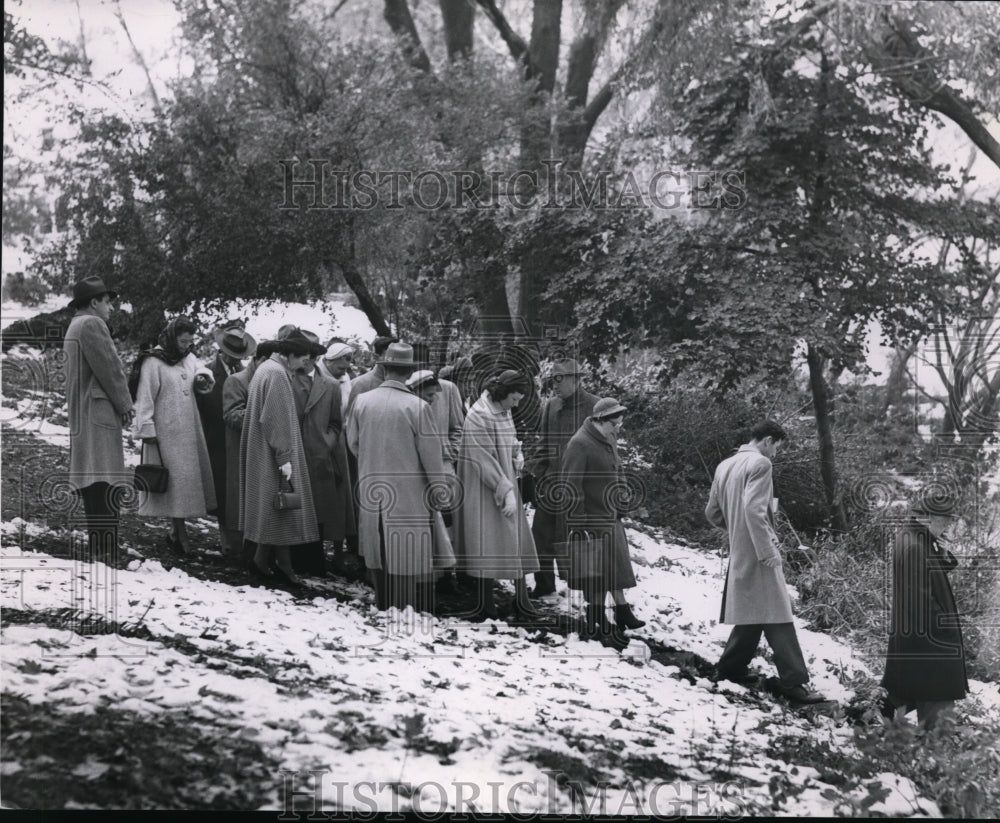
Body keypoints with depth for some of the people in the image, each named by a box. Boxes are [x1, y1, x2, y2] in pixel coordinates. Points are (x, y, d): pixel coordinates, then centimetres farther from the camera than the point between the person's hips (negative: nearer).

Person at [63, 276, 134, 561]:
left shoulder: (73, 328, 23)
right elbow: (109, 368, -14)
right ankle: (105, 559, -21)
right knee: (106, 495, -16)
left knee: (95, 496, 10)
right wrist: (125, 405, -2)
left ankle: (96, 556, 12)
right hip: (100, 415, -11)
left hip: (81, 418, 11)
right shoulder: (92, 324, -9)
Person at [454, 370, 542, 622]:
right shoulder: (478, 416, -17)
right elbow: (484, 459, -20)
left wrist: (517, 457, -1)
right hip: (484, 489, -8)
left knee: (516, 542, 7)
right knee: (487, 543, -4)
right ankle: (486, 605, 4)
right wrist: (506, 491, -22)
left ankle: (521, 600, 12)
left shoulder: (504, 413, 9)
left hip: (506, 485, 8)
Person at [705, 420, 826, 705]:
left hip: (738, 553, 9)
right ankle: (793, 683, -9)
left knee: (752, 615, 18)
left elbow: (712, 513, 20)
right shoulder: (759, 463, -11)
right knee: (777, 617, -8)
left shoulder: (725, 466, 15)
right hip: (757, 553, -9)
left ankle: (730, 668, 22)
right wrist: (768, 550, -22)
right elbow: (753, 508, -23)